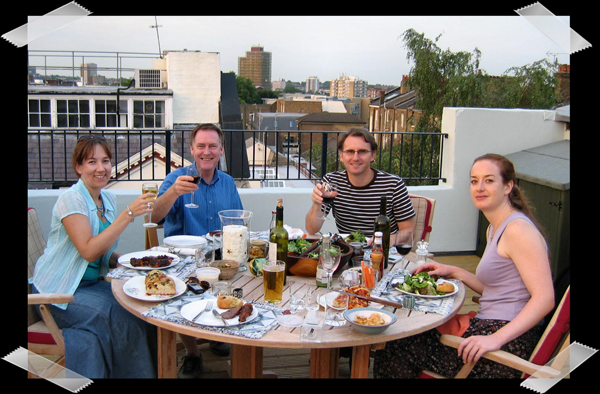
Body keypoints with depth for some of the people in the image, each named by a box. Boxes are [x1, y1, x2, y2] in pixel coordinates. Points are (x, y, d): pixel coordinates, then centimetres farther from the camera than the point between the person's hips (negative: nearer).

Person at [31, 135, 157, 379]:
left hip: (93, 283, 7)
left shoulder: (109, 200, 7)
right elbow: (89, 251, -25)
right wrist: (128, 214, -27)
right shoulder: (71, 200, -15)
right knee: (120, 317, -25)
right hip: (59, 292, -7)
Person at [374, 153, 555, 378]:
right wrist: (453, 272, 12)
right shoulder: (494, 229, 14)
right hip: (491, 327, 9)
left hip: (508, 343, -9)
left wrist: (496, 338, -31)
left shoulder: (518, 229, -17)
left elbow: (545, 298, -24)